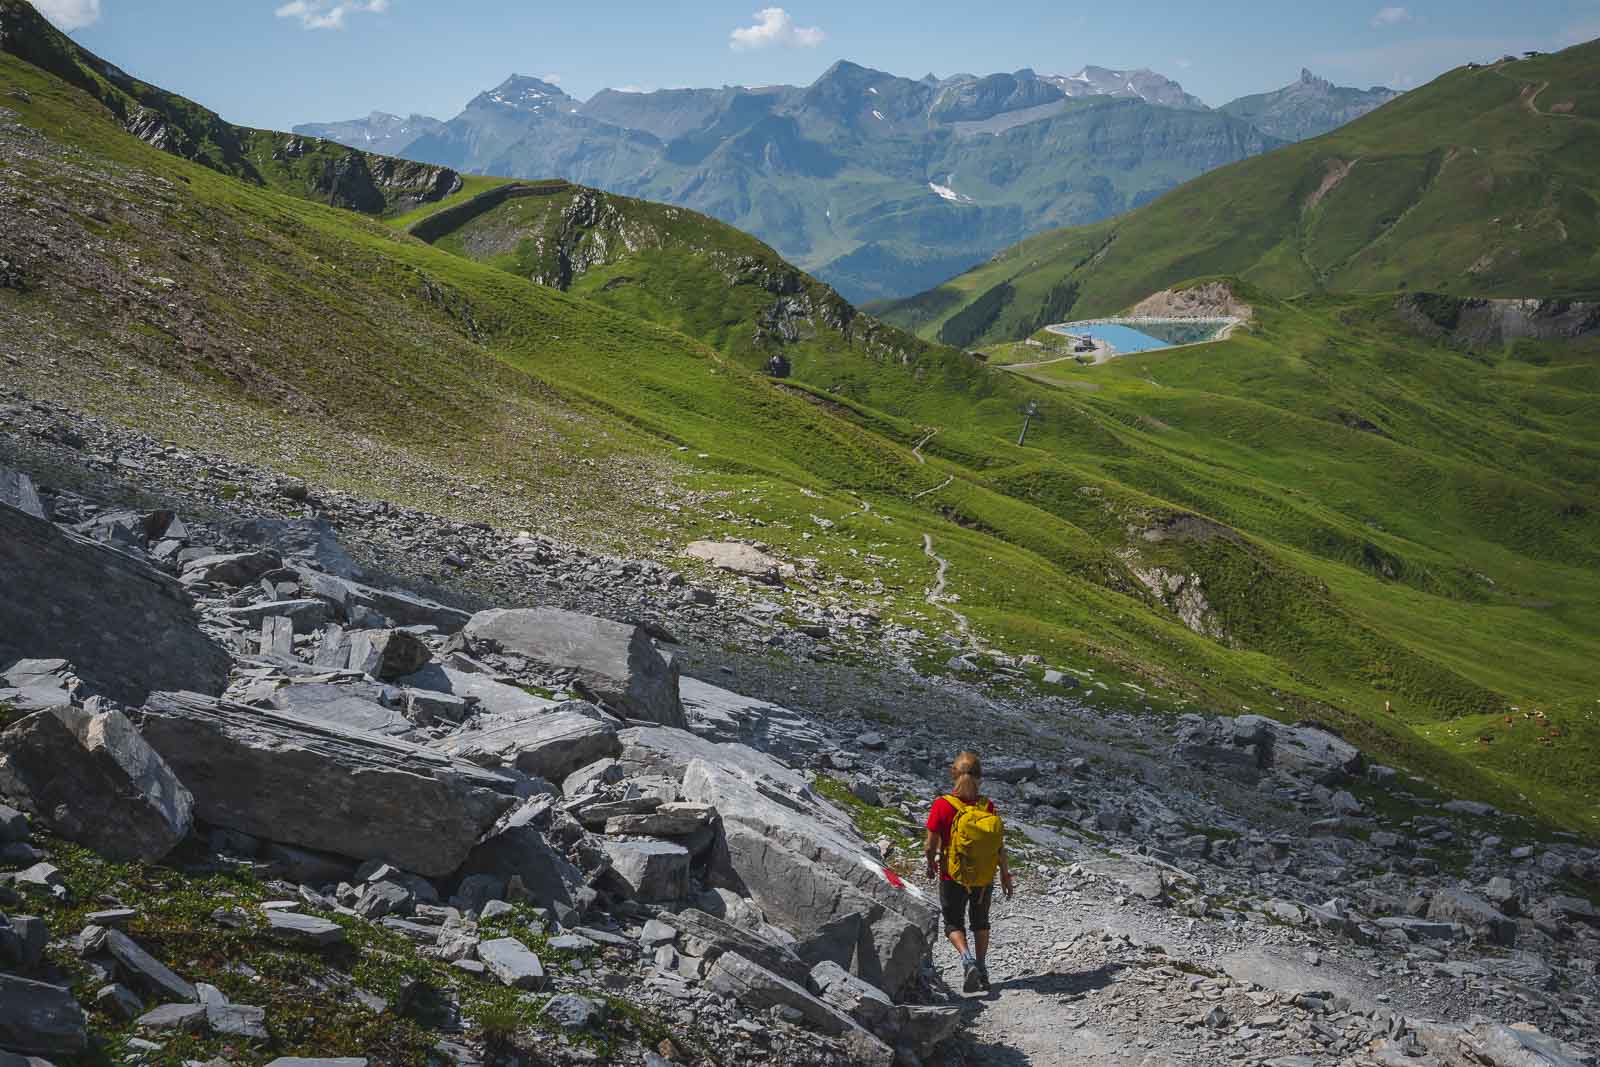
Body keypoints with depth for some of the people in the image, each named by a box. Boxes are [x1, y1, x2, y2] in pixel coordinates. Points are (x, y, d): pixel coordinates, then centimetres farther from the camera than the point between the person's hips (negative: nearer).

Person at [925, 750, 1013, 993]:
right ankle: (982, 969, 26)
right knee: (980, 922, 26)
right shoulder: (987, 806, -12)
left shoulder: (942, 805, -19)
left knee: (953, 923, 17)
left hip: (953, 876, -2)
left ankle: (968, 960, -7)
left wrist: (931, 865, 7)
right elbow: (999, 846, -7)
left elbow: (930, 847, -15)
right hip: (985, 876, 2)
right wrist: (1005, 875, 7)